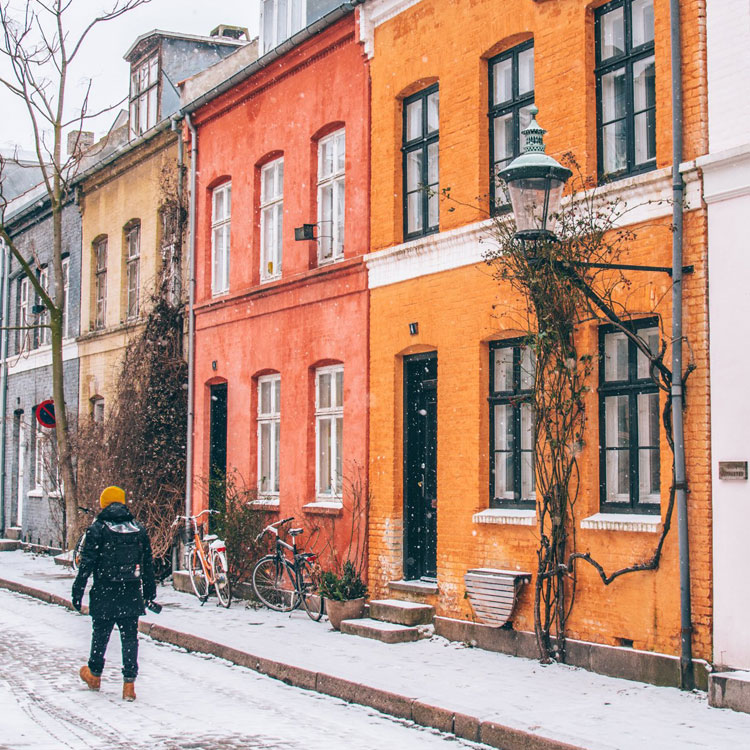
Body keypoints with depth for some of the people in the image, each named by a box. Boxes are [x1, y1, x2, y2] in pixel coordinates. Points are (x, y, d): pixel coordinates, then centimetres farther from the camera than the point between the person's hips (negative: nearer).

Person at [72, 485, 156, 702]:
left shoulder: (97, 529, -5)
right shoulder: (139, 529, 6)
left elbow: (87, 563, -8)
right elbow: (148, 564, 10)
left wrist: (78, 591, -2)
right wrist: (150, 591, 18)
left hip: (104, 595, -2)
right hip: (132, 595, 2)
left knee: (100, 635, 14)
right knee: (130, 638, 5)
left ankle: (94, 675, 31)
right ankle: (129, 684, 1)